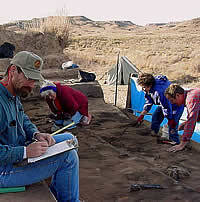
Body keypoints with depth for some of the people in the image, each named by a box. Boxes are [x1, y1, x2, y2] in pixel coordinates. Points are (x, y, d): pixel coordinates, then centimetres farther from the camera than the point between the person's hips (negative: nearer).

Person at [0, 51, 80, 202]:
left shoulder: (13, 95, 4)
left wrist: (36, 134, 0)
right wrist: (25, 152, -30)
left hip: (18, 151, 10)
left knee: (69, 139, 13)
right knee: (69, 157, -18)